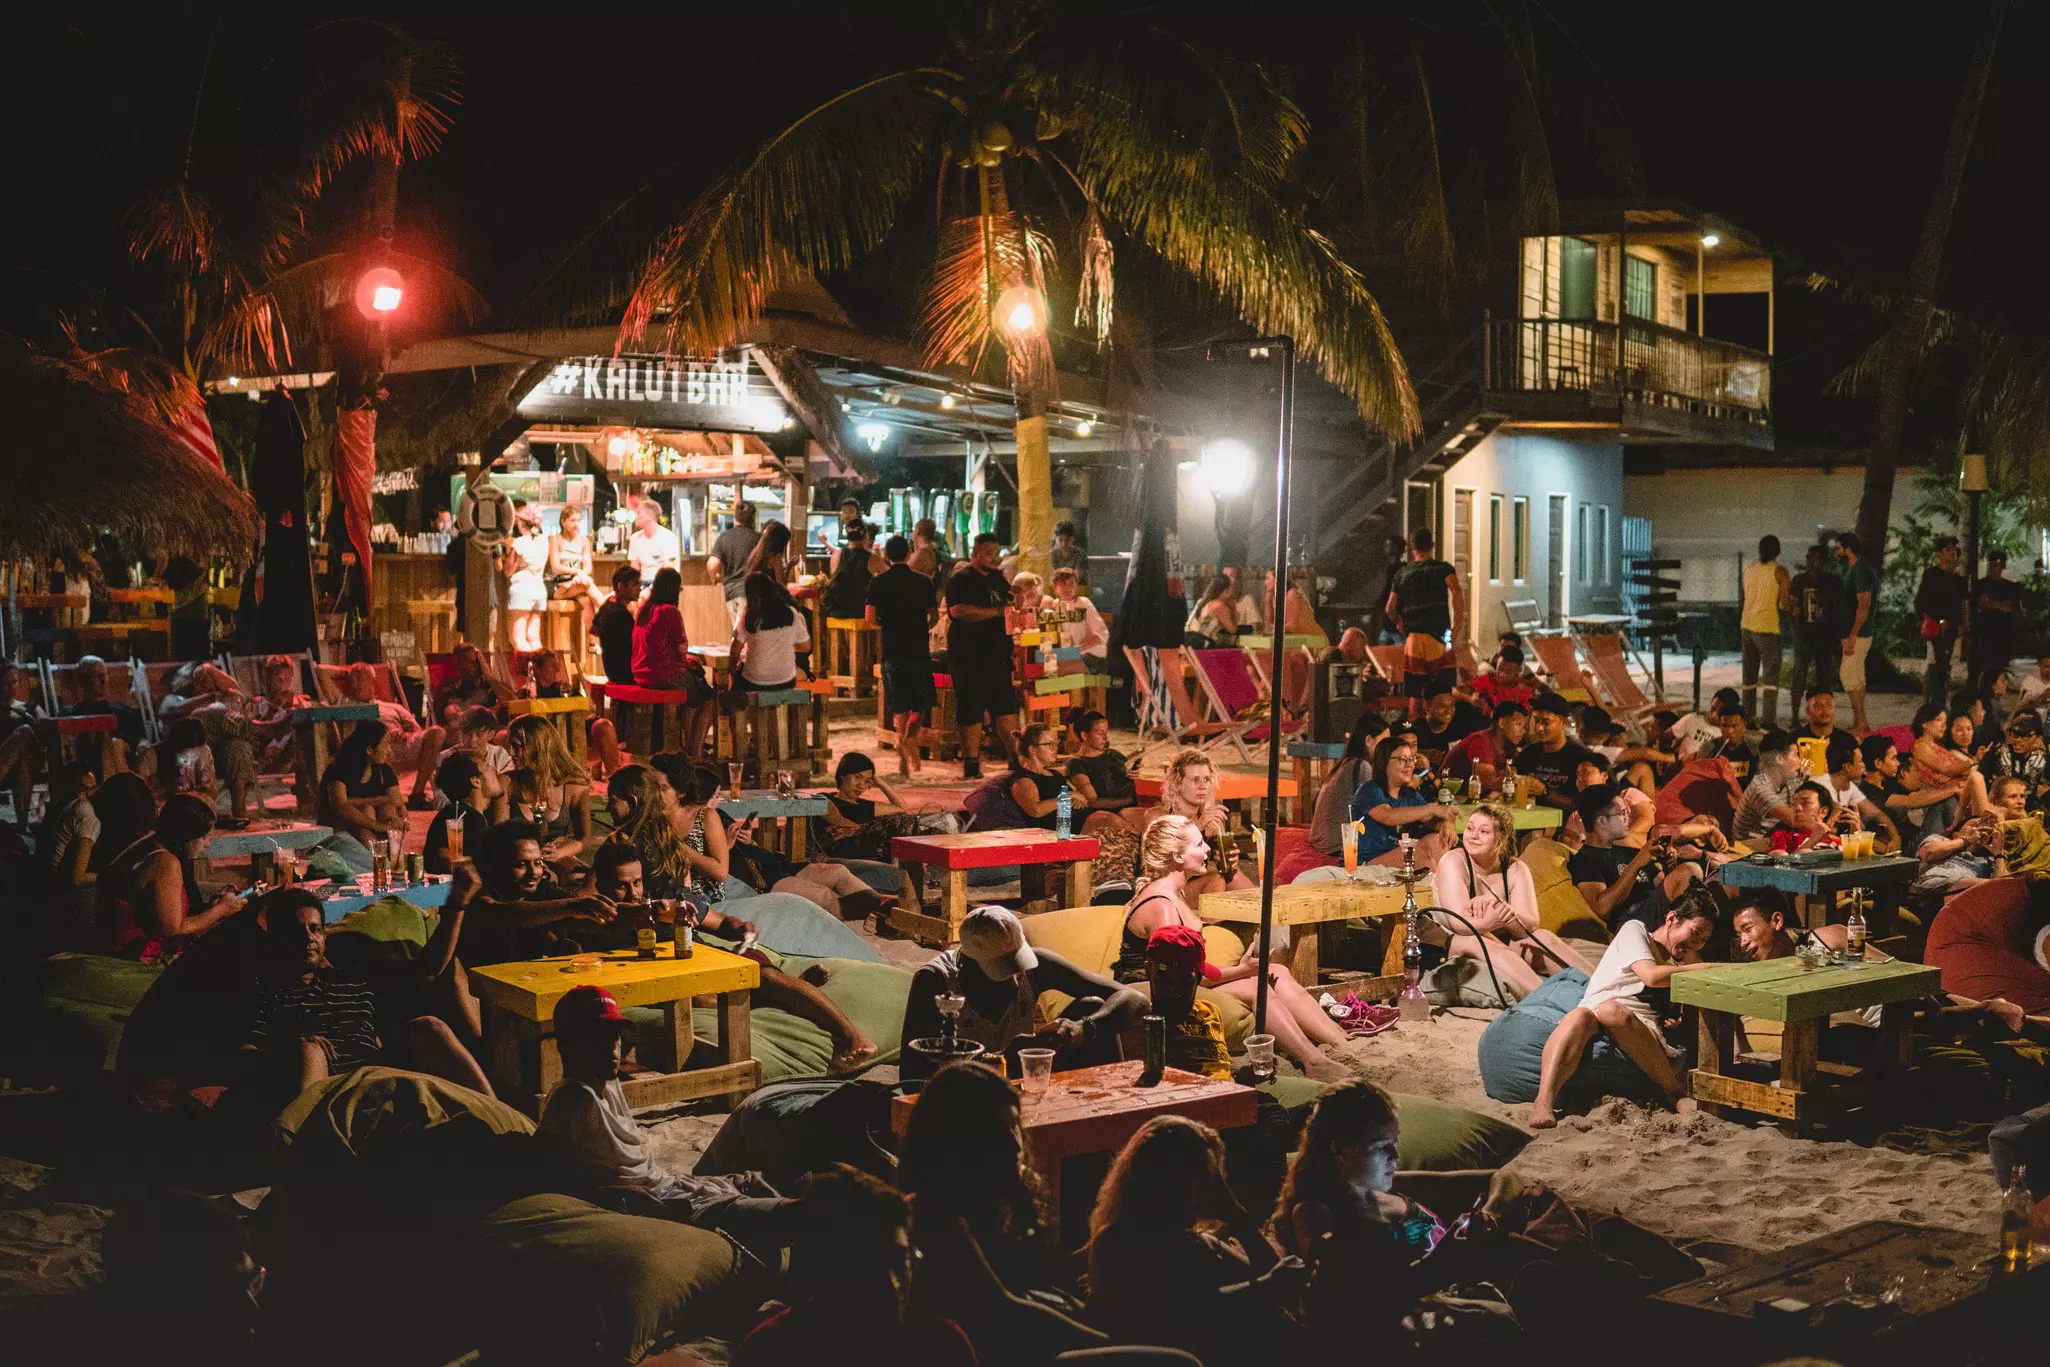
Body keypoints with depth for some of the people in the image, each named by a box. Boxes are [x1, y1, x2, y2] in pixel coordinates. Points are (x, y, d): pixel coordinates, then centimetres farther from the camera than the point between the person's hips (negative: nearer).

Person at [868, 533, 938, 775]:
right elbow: (933, 617, 2)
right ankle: (911, 736, -14)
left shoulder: (878, 582, -2)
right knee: (921, 701, 12)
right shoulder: (923, 582, 1)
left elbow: (870, 616, -8)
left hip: (892, 649, 0)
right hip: (918, 648, 0)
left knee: (899, 707, 7)